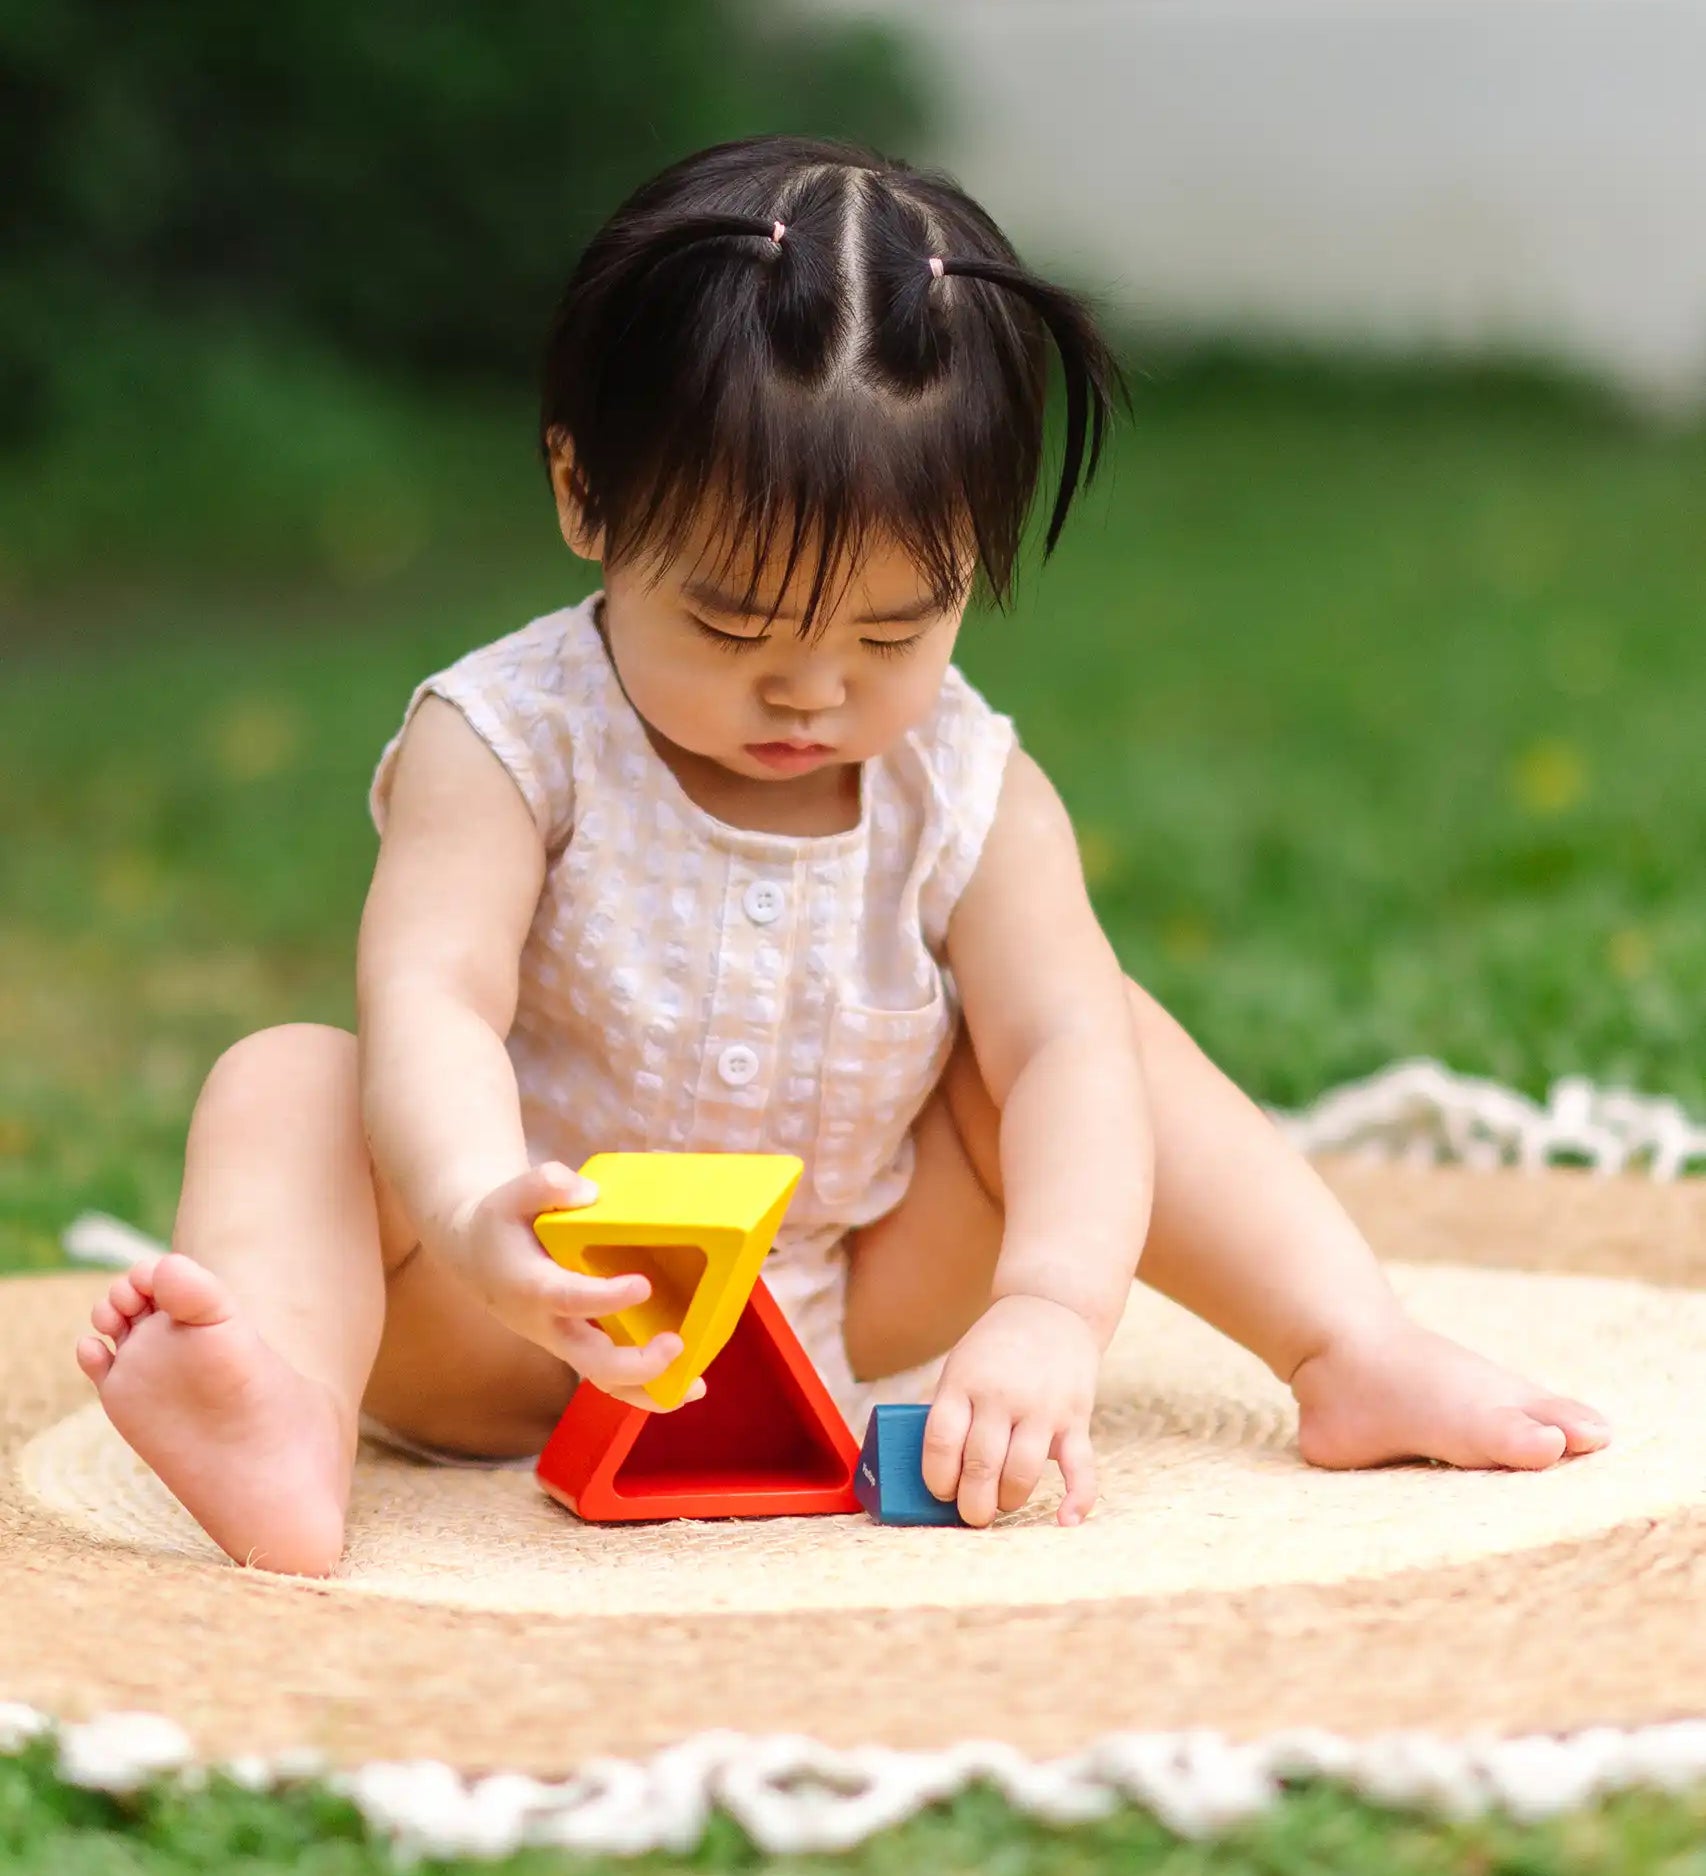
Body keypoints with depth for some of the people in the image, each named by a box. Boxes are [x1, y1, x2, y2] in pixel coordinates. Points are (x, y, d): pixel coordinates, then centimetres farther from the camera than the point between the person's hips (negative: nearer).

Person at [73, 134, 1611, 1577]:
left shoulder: (971, 796, -8)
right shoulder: (504, 745, -16)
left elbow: (1067, 1051, -20)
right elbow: (429, 1000, -31)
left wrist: (1050, 1311, -39)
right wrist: (475, 1217, -53)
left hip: (856, 1318, 3)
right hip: (539, 1340, -3)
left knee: (1103, 1014, -4)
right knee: (285, 1083, -26)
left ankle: (1358, 1353, -7)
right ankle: (291, 1412, -54)